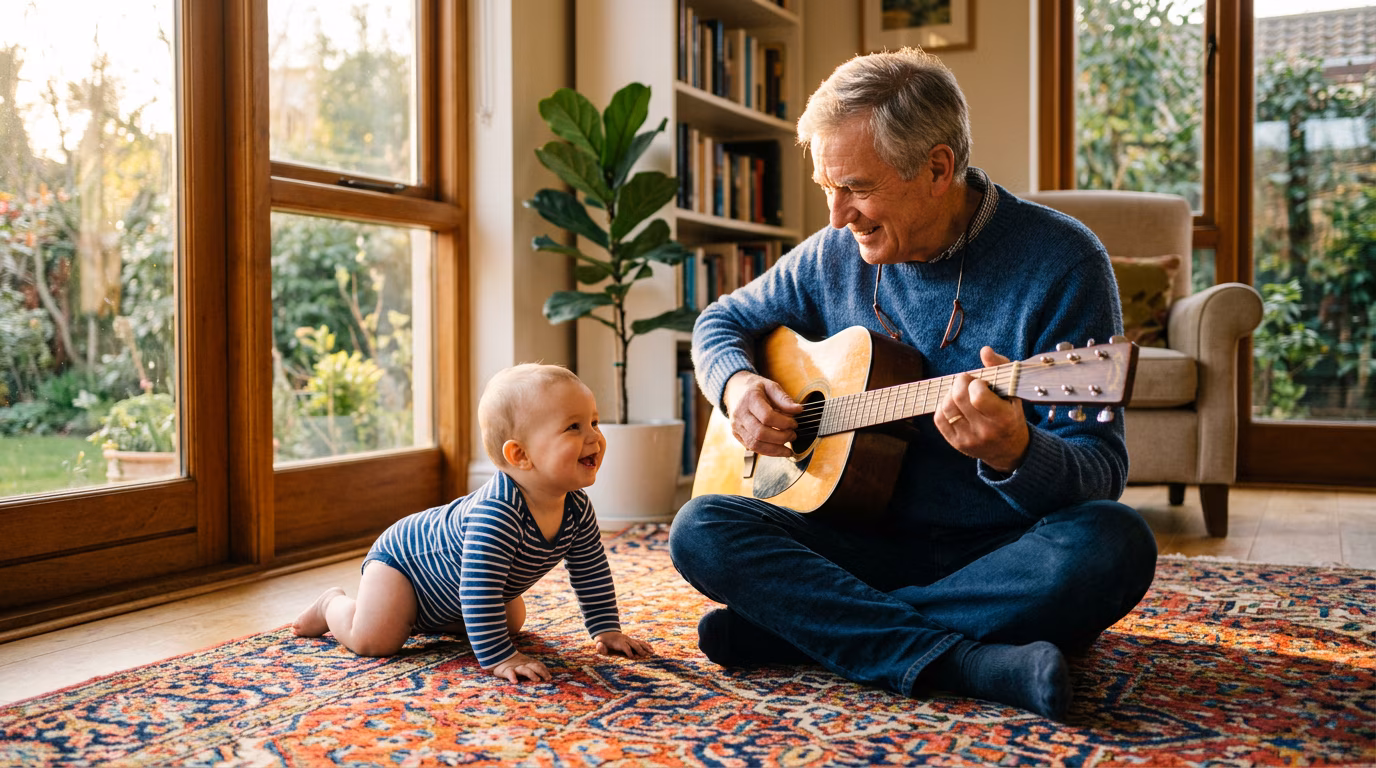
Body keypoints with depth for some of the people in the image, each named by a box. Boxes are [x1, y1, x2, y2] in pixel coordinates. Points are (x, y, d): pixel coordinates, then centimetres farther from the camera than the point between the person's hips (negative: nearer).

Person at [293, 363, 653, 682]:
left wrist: (607, 631, -4)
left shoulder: (577, 508, -17)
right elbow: (479, 591, -43)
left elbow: (592, 572, -2)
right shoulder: (496, 513, -44)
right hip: (403, 557, -8)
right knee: (372, 641, -21)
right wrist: (498, 658, -41)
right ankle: (333, 605, 14)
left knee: (513, 620, 20)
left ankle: (419, 617, 34)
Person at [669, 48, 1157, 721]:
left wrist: (1014, 453, -38)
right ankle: (974, 663, -30)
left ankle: (796, 627, -25)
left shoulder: (1059, 262, -11)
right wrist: (736, 384, -6)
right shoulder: (835, 255, 4)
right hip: (871, 543, 3)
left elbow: (1101, 473, -14)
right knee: (701, 529, -20)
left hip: (1006, 553, -3)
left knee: (1113, 545, -35)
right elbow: (722, 320, 18)